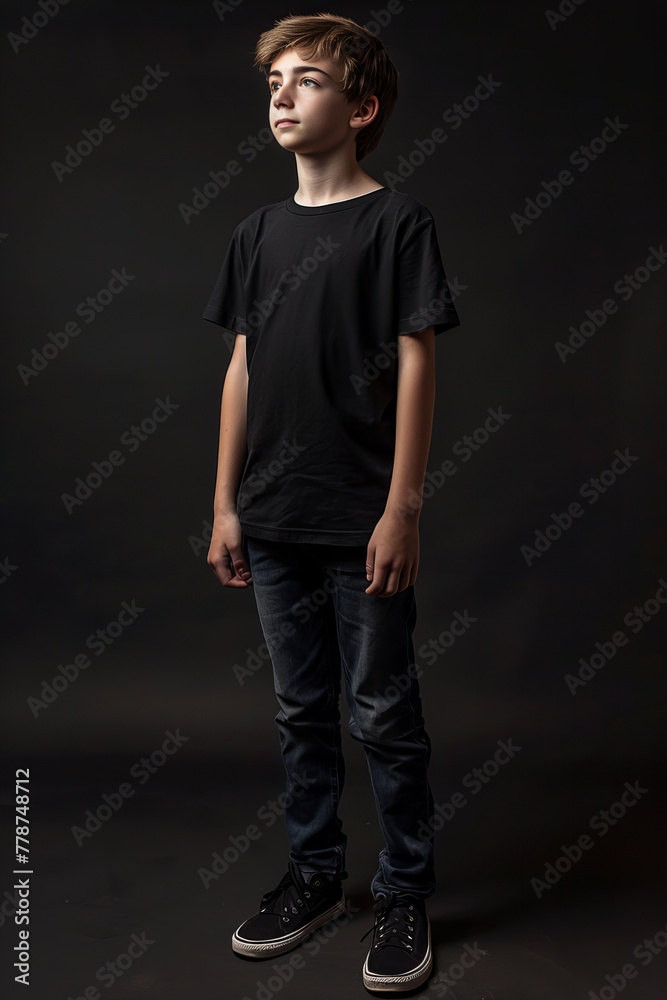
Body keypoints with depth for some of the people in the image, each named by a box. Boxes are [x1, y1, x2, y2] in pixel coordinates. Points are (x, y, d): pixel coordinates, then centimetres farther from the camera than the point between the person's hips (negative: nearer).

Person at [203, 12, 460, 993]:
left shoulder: (398, 221, -4)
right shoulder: (260, 231, 11)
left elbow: (416, 366, -8)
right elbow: (242, 369, 10)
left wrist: (402, 509, -13)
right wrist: (225, 503, 8)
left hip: (365, 522, -5)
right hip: (274, 520, 5)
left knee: (384, 714, 5)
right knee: (301, 710, 15)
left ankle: (406, 894, 24)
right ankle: (315, 875, 33)